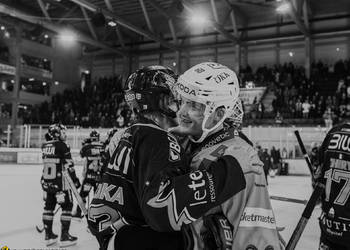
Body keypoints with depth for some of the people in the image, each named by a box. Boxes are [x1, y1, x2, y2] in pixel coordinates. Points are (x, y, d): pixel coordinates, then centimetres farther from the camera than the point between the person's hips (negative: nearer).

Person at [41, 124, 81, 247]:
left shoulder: (45, 146, 6)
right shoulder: (62, 146, -14)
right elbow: (69, 165, -13)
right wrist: (75, 180, -6)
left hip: (46, 181, 7)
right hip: (61, 182, -7)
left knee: (49, 206, 16)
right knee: (67, 206, 5)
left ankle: (48, 235, 22)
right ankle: (64, 236, 6)